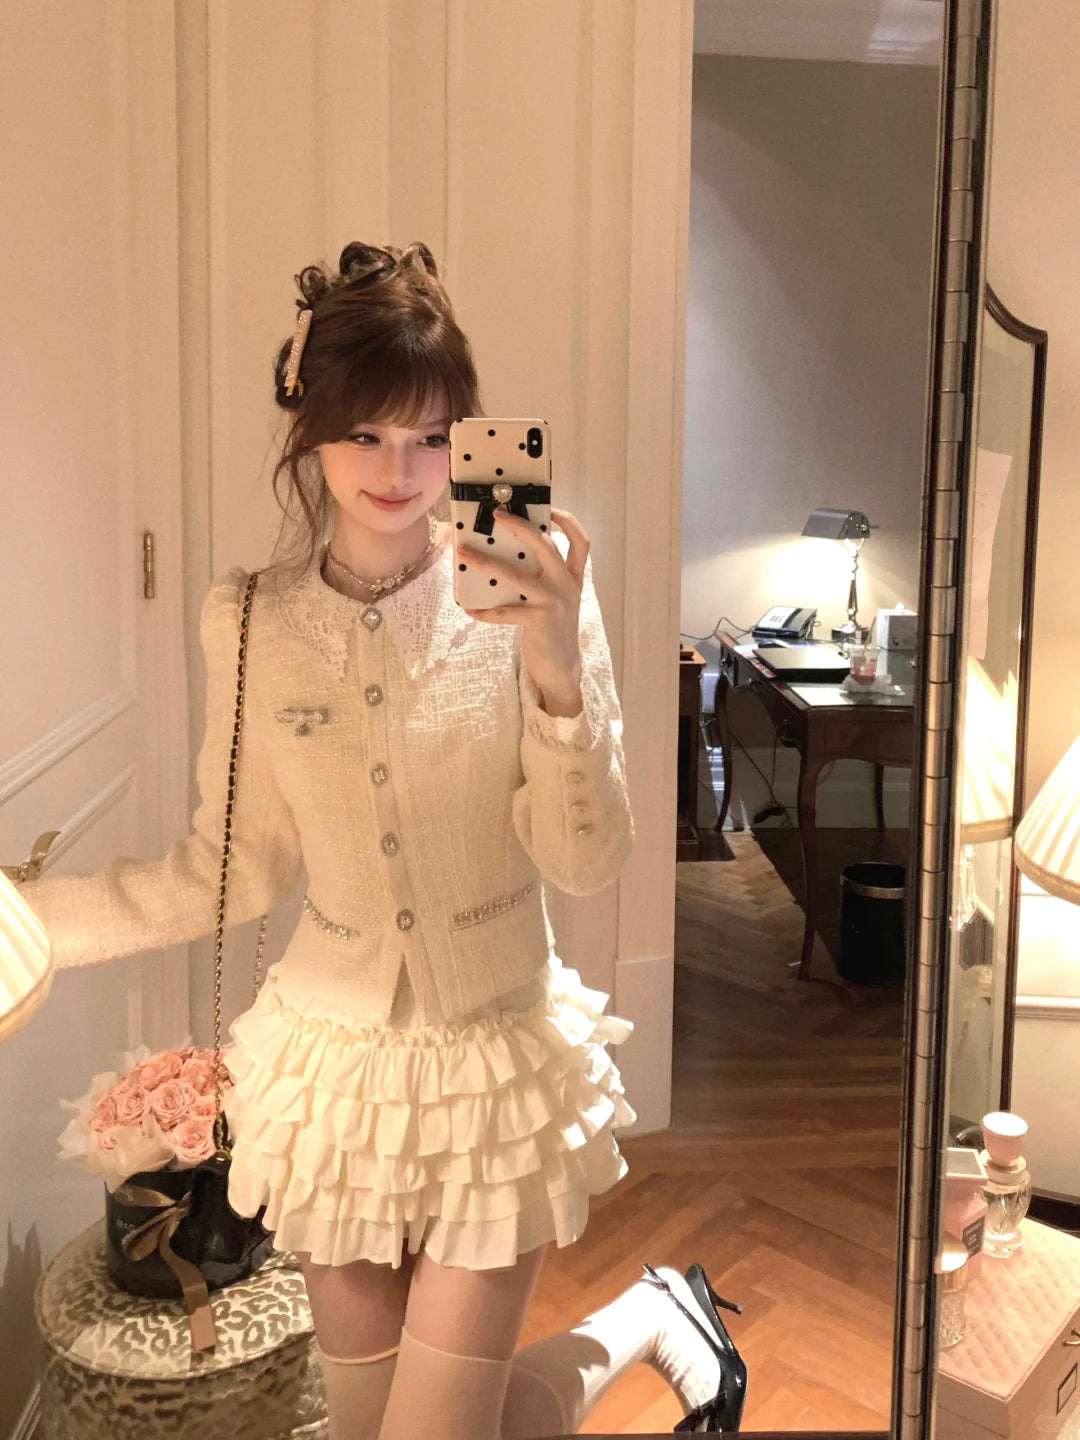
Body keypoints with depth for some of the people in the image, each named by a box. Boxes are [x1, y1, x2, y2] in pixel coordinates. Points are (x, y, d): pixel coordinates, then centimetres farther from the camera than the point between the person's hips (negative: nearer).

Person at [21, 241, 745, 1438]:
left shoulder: (525, 592, -15)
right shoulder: (249, 622, -7)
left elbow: (585, 863, -16)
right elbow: (236, 871, 1)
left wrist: (556, 668, -30)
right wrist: (26, 915, -5)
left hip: (498, 1069, -3)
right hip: (337, 1069, 4)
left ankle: (648, 1318, 31)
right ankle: (649, 1314, 45)